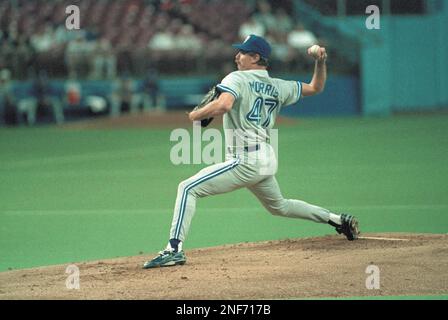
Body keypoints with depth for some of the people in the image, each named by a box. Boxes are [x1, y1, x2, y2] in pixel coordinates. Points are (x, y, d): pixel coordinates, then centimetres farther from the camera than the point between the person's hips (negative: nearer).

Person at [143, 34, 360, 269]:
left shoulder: (237, 79, -7)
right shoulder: (278, 87, 15)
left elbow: (223, 104, -26)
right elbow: (316, 88, 24)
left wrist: (196, 115, -11)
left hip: (246, 162, -8)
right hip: (267, 161, 8)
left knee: (188, 189, -9)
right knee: (279, 206, 33)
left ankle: (174, 249, -22)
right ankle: (338, 220, 32)